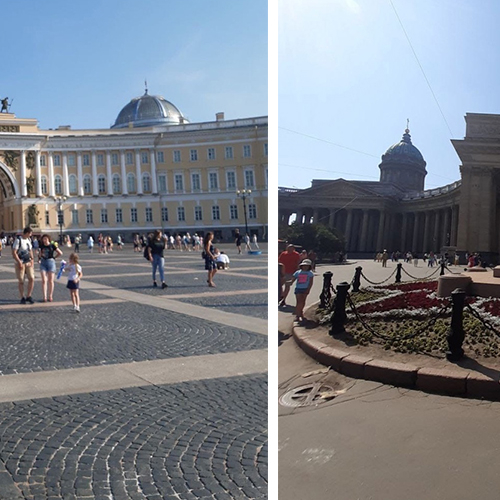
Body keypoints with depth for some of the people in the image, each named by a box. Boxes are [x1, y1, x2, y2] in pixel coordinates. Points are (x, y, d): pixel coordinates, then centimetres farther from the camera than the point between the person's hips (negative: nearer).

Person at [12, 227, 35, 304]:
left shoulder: (29, 240, 11)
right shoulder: (18, 240, -11)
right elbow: (14, 253, -15)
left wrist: (32, 259, 9)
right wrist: (19, 262, -19)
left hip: (28, 263, 6)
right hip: (20, 263, -6)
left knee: (32, 278, -2)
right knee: (21, 281, 3)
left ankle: (28, 296, 9)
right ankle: (22, 298, 13)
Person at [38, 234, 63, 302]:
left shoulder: (52, 245, -4)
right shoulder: (41, 246, 6)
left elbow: (60, 253, 2)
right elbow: (39, 254, 20)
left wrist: (54, 257, 3)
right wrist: (39, 259, 3)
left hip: (51, 262, -2)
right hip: (43, 263, 2)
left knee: (50, 281, 3)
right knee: (44, 280, -4)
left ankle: (50, 296, 12)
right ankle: (44, 297, -2)